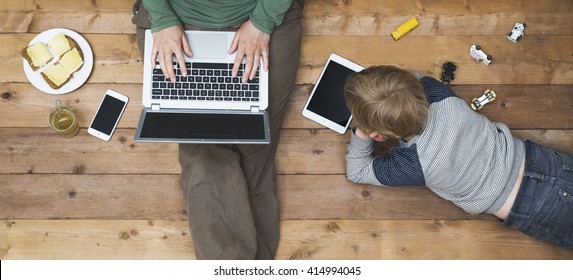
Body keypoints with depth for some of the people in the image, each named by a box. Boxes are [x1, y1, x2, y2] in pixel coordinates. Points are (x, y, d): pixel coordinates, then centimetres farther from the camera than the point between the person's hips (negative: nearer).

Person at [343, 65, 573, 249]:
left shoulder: (411, 164, -26)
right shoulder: (436, 92, -16)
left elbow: (356, 172, -6)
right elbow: (414, 76, 10)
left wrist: (361, 134, -21)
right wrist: (369, 86, -3)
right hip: (538, 158, 5)